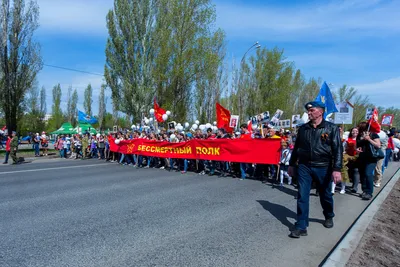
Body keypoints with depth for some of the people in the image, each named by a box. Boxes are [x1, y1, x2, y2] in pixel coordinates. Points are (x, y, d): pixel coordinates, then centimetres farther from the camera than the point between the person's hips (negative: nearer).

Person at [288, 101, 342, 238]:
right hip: (304, 166, 2)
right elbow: (296, 147, 13)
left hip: (323, 167, -2)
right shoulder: (303, 128, 5)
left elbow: (338, 149, -9)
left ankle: (329, 217, 43)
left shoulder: (331, 128, -5)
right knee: (302, 196, -3)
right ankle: (301, 227, 4)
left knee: (325, 195, 16)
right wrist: (291, 164, 14)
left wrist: (337, 169, -18)